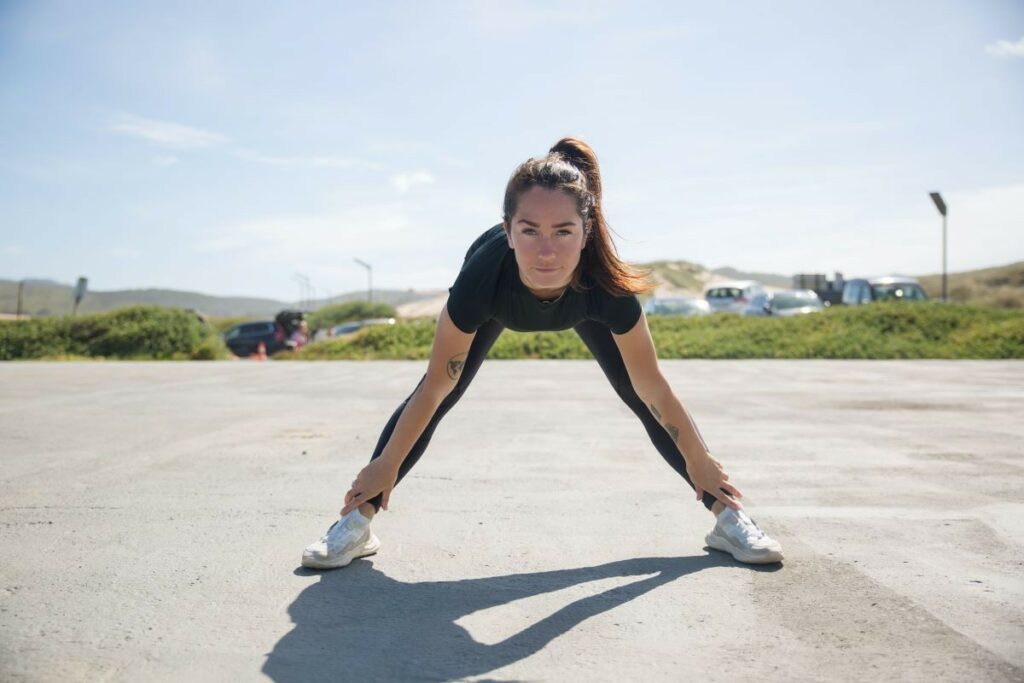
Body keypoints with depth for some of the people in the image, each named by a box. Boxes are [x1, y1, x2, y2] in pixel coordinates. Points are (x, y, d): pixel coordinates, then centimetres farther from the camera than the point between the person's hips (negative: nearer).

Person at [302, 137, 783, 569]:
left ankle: (728, 517, 11)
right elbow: (434, 389, -30)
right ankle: (356, 522, 1)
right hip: (497, 305, 0)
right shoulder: (482, 277, -45)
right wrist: (384, 466, -20)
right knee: (440, 398, -10)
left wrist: (700, 462, -15)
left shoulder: (607, 286, -44)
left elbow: (655, 392, -27)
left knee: (639, 399, -4)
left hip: (581, 302, 1)